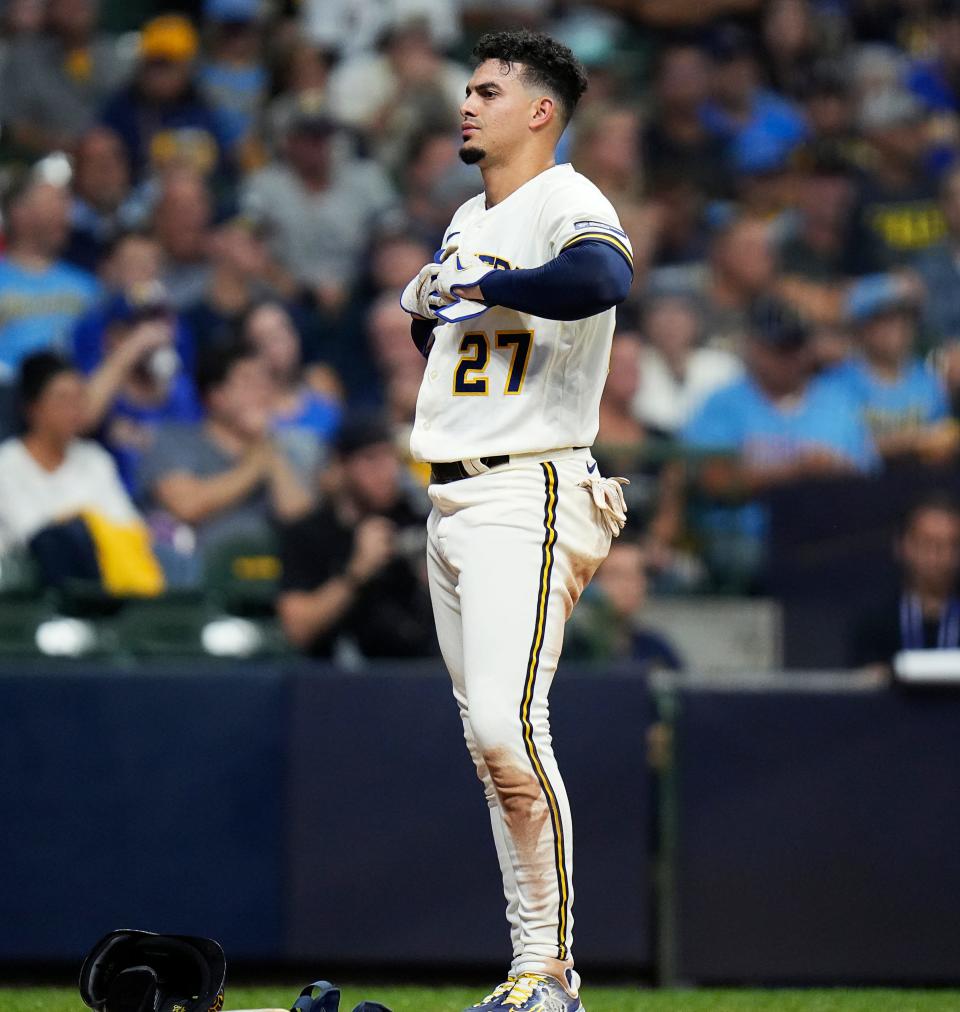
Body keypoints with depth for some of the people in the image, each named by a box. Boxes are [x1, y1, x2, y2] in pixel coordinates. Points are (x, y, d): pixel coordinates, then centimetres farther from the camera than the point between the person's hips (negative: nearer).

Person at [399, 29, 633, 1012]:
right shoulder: (468, 220, 19)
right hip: (451, 503, 9)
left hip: (527, 497, -9)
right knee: (489, 742, 8)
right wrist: (426, 312, 11)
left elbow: (603, 279, -32)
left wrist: (481, 286, -19)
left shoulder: (567, 203, -9)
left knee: (506, 725, -20)